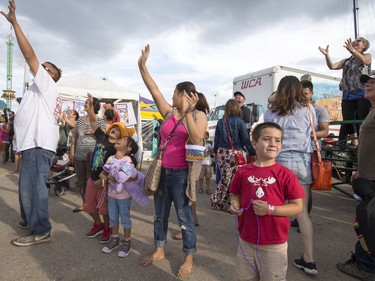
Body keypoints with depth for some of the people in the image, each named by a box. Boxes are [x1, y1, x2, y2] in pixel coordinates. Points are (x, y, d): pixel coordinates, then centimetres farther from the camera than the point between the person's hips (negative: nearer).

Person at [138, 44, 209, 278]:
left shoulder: (198, 115, -3)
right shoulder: (169, 113, 10)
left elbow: (196, 139, -19)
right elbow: (154, 90, 10)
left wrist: (188, 112, -22)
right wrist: (143, 66, 9)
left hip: (181, 173, -6)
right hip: (162, 170, 6)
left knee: (184, 216, 4)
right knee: (161, 214, 17)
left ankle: (189, 258, 22)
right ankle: (159, 250, 35)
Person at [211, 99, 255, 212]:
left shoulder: (220, 122, 6)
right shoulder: (239, 122, -6)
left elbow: (216, 140, 10)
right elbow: (246, 140, -5)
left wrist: (216, 152, 23)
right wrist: (253, 153, 4)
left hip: (222, 153, 5)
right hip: (236, 154, -5)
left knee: (225, 179, 15)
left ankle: (217, 202, 22)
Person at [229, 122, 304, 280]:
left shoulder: (286, 175, -12)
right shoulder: (243, 172, -4)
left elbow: (297, 207, -8)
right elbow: (235, 195, 10)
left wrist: (270, 209, -20)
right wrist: (234, 205, -12)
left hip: (274, 244, -2)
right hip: (246, 240, 3)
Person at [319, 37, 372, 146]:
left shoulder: (367, 56, 13)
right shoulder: (347, 61, 25)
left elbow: (363, 61, -12)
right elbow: (332, 66, 12)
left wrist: (351, 50, -27)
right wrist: (327, 55, -4)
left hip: (362, 94, -4)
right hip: (347, 95, 4)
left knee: (362, 121, -9)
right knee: (347, 121, -1)